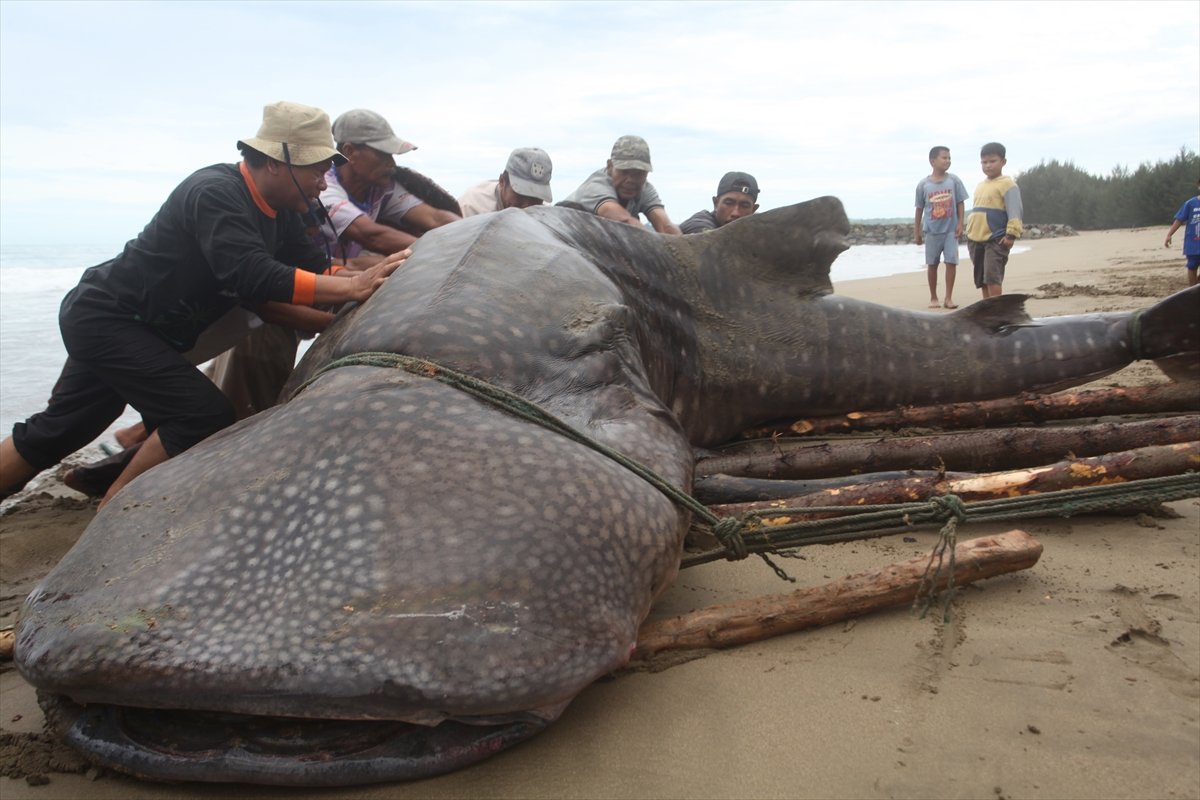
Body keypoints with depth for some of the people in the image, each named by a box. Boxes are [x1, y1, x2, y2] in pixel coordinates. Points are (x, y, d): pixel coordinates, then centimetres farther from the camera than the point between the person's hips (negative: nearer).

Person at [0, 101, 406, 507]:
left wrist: (371, 275, -15)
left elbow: (316, 267, 1)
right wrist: (353, 287, -39)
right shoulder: (216, 193, -26)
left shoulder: (280, 210, 1)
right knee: (205, 416, -16)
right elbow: (253, 278, -37)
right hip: (106, 319, -9)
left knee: (53, 433, 18)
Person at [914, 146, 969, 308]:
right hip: (931, 231, 0)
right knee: (932, 264, 6)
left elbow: (960, 204, 4)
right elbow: (919, 209, 4)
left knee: (951, 262, -4)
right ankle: (933, 298, 17)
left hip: (951, 229, 0)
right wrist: (916, 232, 4)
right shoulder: (923, 184, -2)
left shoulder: (953, 180, 0)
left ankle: (949, 297, 4)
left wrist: (960, 224, -5)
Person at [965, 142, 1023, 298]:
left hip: (996, 239, -8)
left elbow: (1014, 211, -14)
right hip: (976, 239, 8)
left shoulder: (1007, 184, -7)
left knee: (992, 277, -15)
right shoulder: (980, 186, 18)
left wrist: (1011, 233, -22)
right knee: (982, 279, 10)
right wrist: (970, 234, 20)